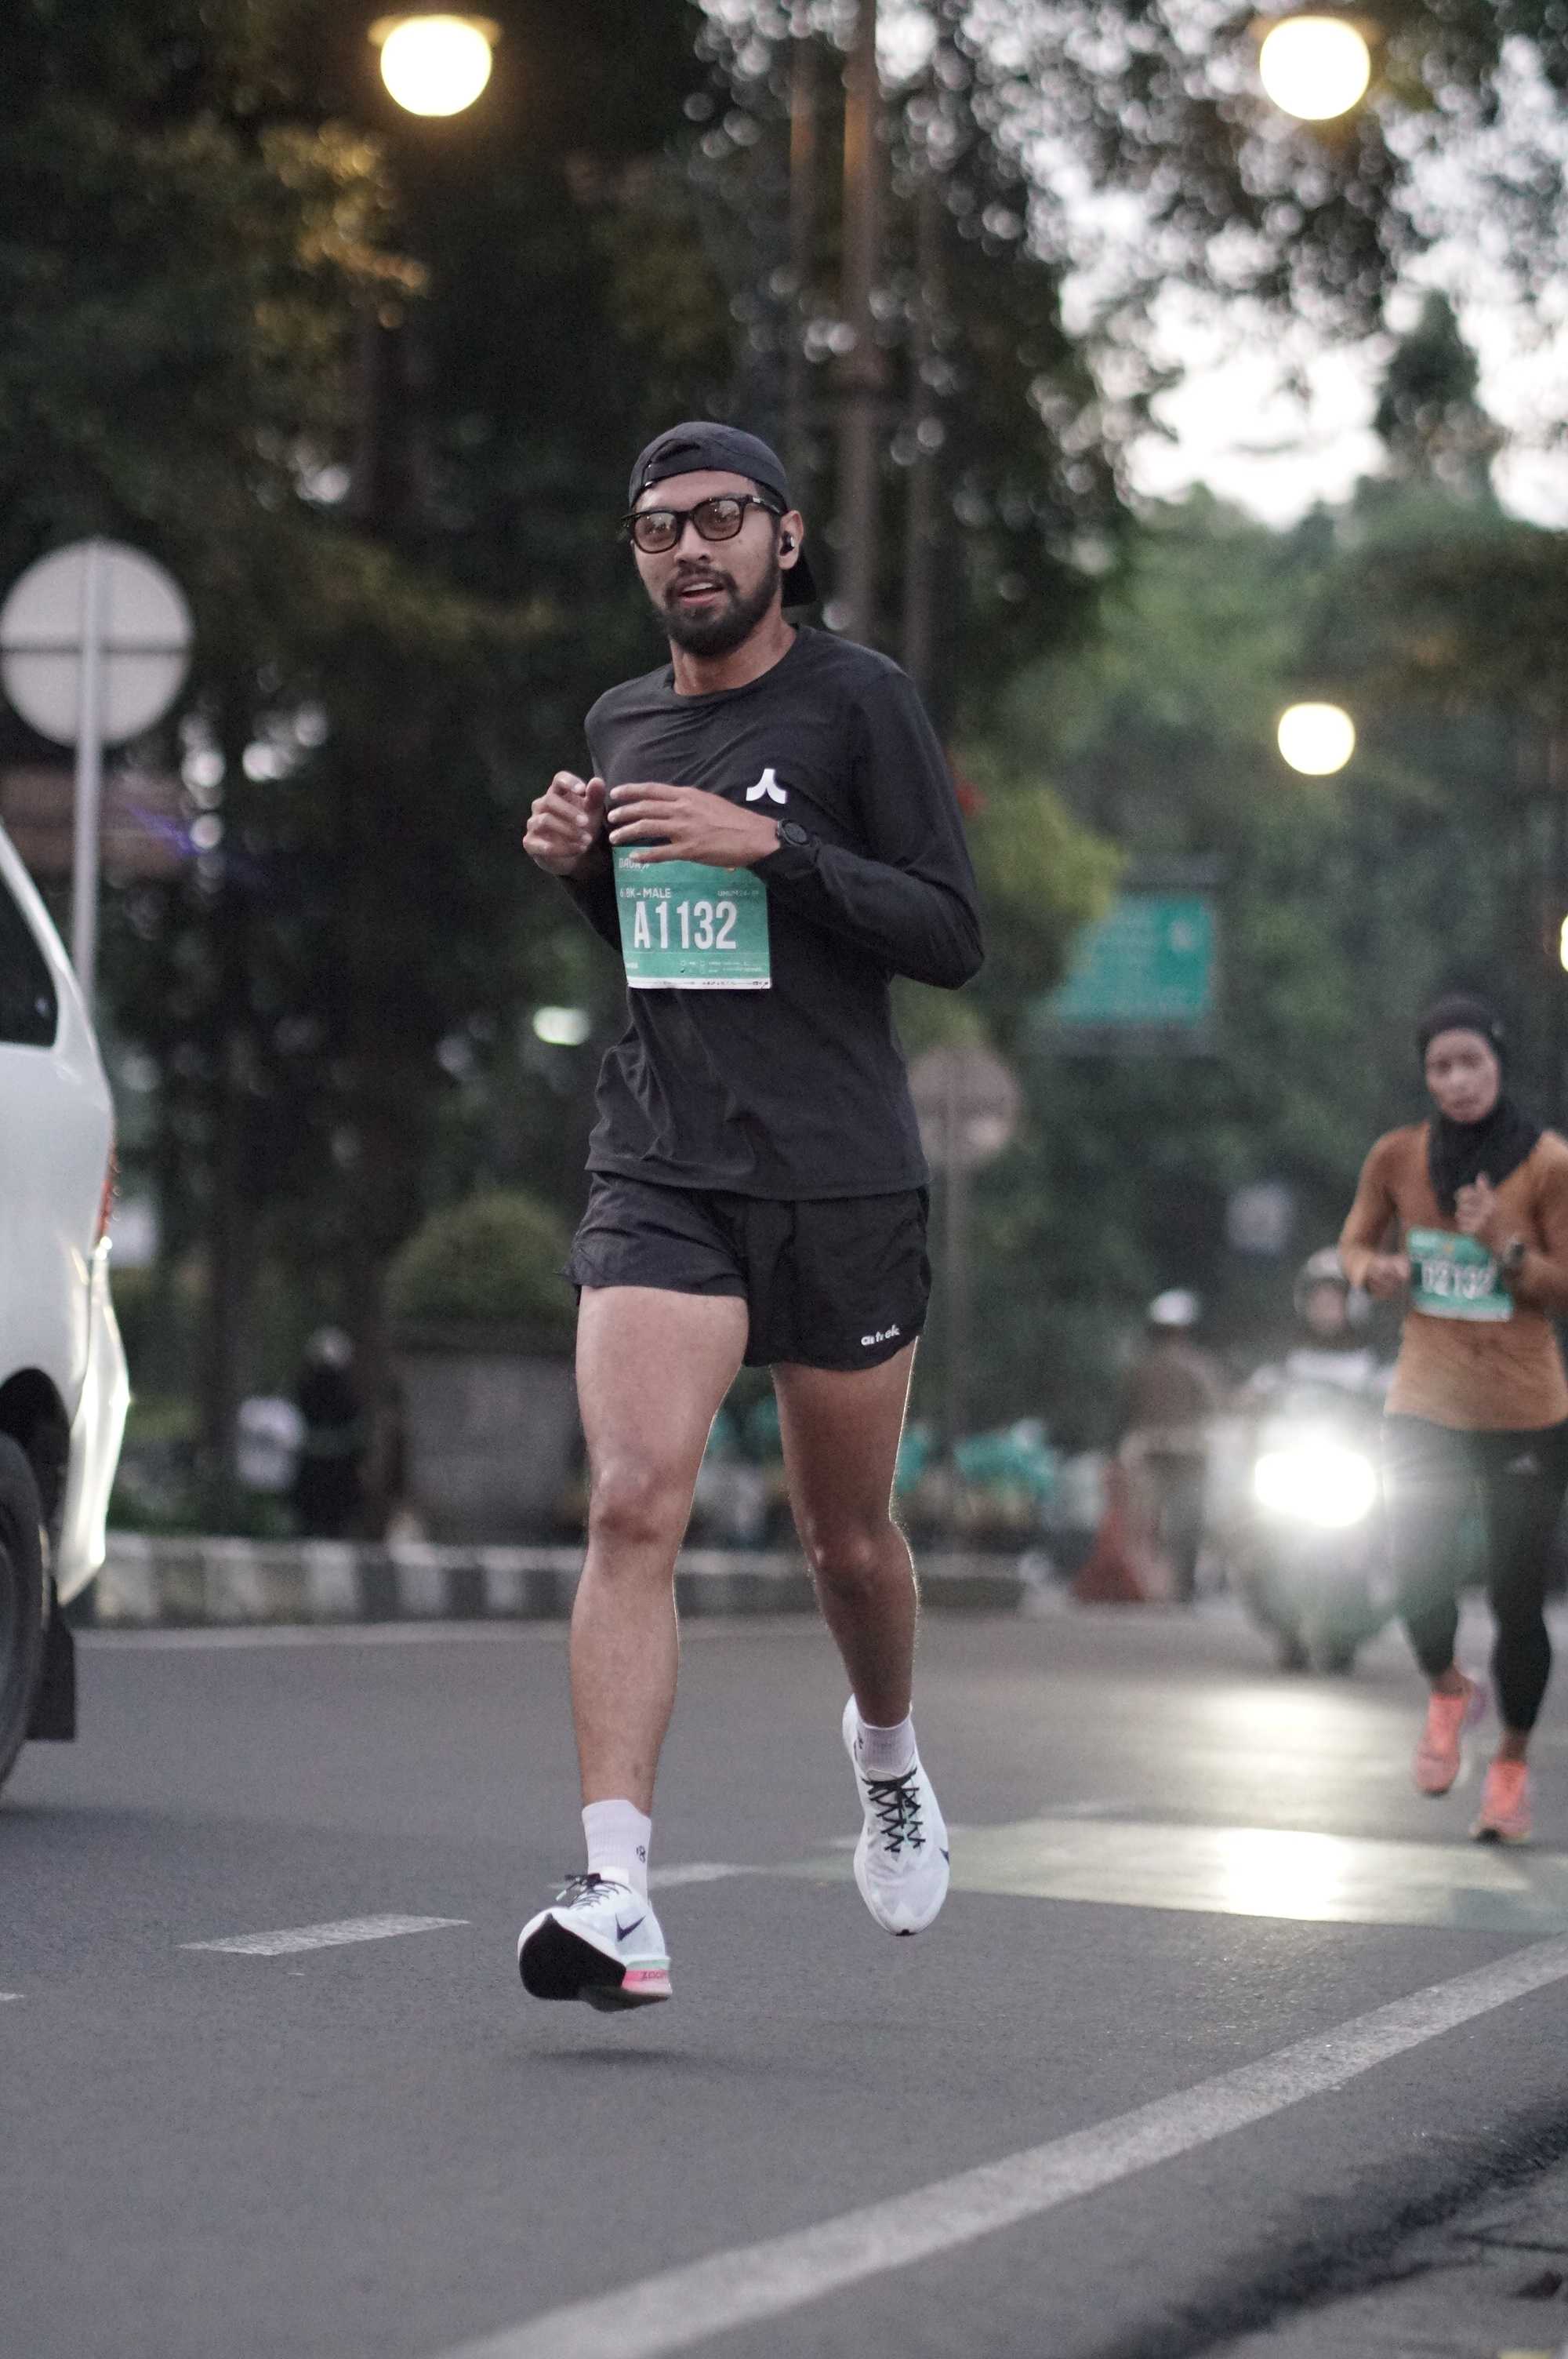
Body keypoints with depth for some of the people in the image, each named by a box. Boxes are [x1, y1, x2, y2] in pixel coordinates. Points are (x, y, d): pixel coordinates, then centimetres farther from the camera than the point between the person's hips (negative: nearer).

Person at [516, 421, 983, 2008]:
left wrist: (772, 844, -17)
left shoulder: (857, 701, -2)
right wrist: (576, 866, 6)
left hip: (839, 1179, -2)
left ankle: (888, 1758, 45)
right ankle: (616, 1900, -24)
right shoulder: (624, 722, 13)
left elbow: (951, 937, -7)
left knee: (846, 1536, 11)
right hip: (656, 1175, 2)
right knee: (633, 1501, -18)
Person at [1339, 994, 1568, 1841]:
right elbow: (1356, 1240, 16)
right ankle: (1448, 1693, 24)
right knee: (1416, 1574, -10)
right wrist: (1374, 1269, -7)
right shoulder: (1399, 1157, 0)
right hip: (1424, 1410, 2)